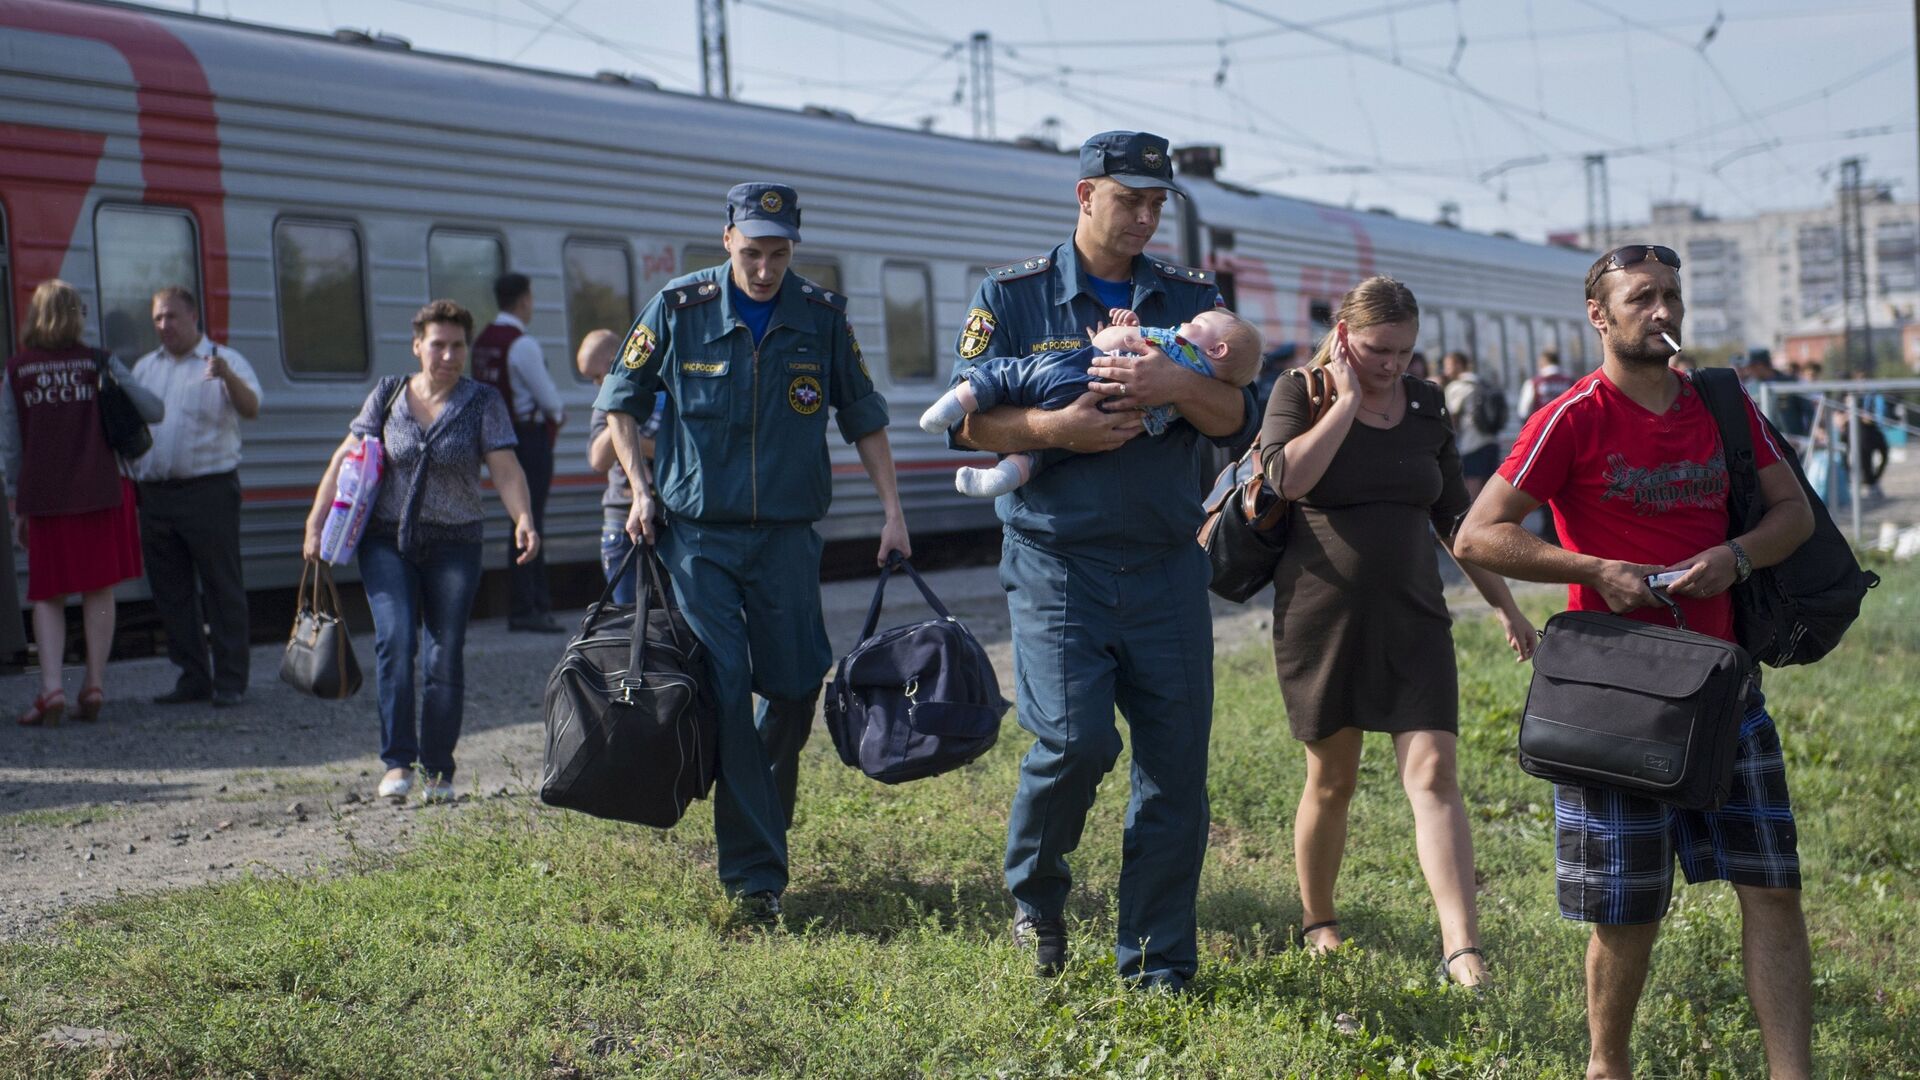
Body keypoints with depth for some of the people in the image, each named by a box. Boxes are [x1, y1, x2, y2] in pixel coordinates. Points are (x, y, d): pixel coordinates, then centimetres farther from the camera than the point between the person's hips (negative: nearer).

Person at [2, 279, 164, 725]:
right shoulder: (100, 363, 0)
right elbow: (154, 412, 3)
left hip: (43, 495, 0)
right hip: (101, 490, 0)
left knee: (47, 595, 7)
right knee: (99, 591, 8)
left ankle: (51, 687, -8)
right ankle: (94, 685, 5)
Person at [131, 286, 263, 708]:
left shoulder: (225, 362, -1)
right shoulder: (144, 367, 17)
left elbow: (251, 408, -17)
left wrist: (227, 377, -37)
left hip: (209, 490, -6)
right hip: (155, 495, 6)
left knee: (222, 589, -3)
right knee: (171, 592, 10)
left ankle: (230, 681, 2)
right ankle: (192, 677, 18)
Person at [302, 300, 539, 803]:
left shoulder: (483, 402, 1)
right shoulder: (388, 394, 6)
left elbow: (505, 468, -8)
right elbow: (346, 460, 6)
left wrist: (523, 518, -26)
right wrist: (316, 522, -2)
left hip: (454, 545, 0)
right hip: (387, 541, 1)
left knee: (446, 656, -2)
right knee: (395, 640, -15)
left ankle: (439, 770, 9)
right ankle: (398, 761, -11)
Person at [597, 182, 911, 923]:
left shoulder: (822, 316, 1)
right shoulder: (679, 308, -3)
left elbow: (863, 416, 11)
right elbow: (620, 398, 9)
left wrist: (892, 509, 5)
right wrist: (641, 491, -1)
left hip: (787, 536, 2)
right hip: (697, 535, -2)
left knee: (795, 689, 4)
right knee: (724, 694, -8)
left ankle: (760, 830, 25)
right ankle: (753, 870, -3)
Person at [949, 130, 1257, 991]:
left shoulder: (1191, 297, 11)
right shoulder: (1011, 296, 5)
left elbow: (1237, 419, 4)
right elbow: (967, 418, 0)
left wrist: (1177, 386, -16)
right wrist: (1056, 428, -16)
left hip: (1166, 565, 3)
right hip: (1056, 559, -3)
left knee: (1176, 764, 1)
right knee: (1074, 739, -17)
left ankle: (1157, 965, 13)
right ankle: (1034, 890, 14)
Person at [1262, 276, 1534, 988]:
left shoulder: (1426, 407, 9)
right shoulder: (1300, 395, -3)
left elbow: (1454, 516, 17)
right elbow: (1288, 476, -23)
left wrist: (1503, 603, 18)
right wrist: (1348, 400, -17)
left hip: (1413, 621, 2)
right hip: (1321, 621, -2)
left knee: (1434, 775, -12)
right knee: (1332, 781, 9)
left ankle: (1461, 948, -17)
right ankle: (1317, 921, 31)